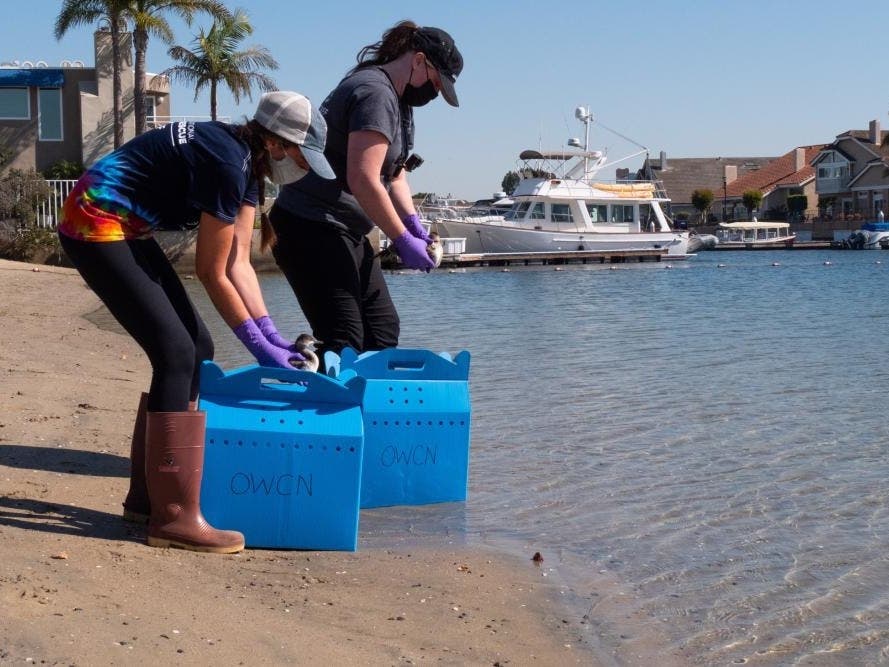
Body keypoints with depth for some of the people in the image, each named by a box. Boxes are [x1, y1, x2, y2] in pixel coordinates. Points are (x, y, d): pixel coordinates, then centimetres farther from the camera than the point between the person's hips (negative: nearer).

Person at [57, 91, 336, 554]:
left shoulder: (248, 162, 5)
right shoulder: (227, 164, -23)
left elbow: (238, 263, 5)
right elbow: (213, 274, -17)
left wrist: (274, 336, 1)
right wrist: (260, 346, -9)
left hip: (126, 229, 10)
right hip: (96, 224, -10)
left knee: (197, 349, 8)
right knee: (176, 353, -14)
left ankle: (146, 496, 15)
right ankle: (173, 516, -11)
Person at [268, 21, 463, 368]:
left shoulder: (396, 99, 17)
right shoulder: (375, 93, -16)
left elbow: (394, 173, 20)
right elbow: (363, 180, -24)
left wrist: (414, 224, 5)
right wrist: (402, 239, -17)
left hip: (346, 232, 11)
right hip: (309, 227, -11)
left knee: (383, 328, 10)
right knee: (344, 339, -15)